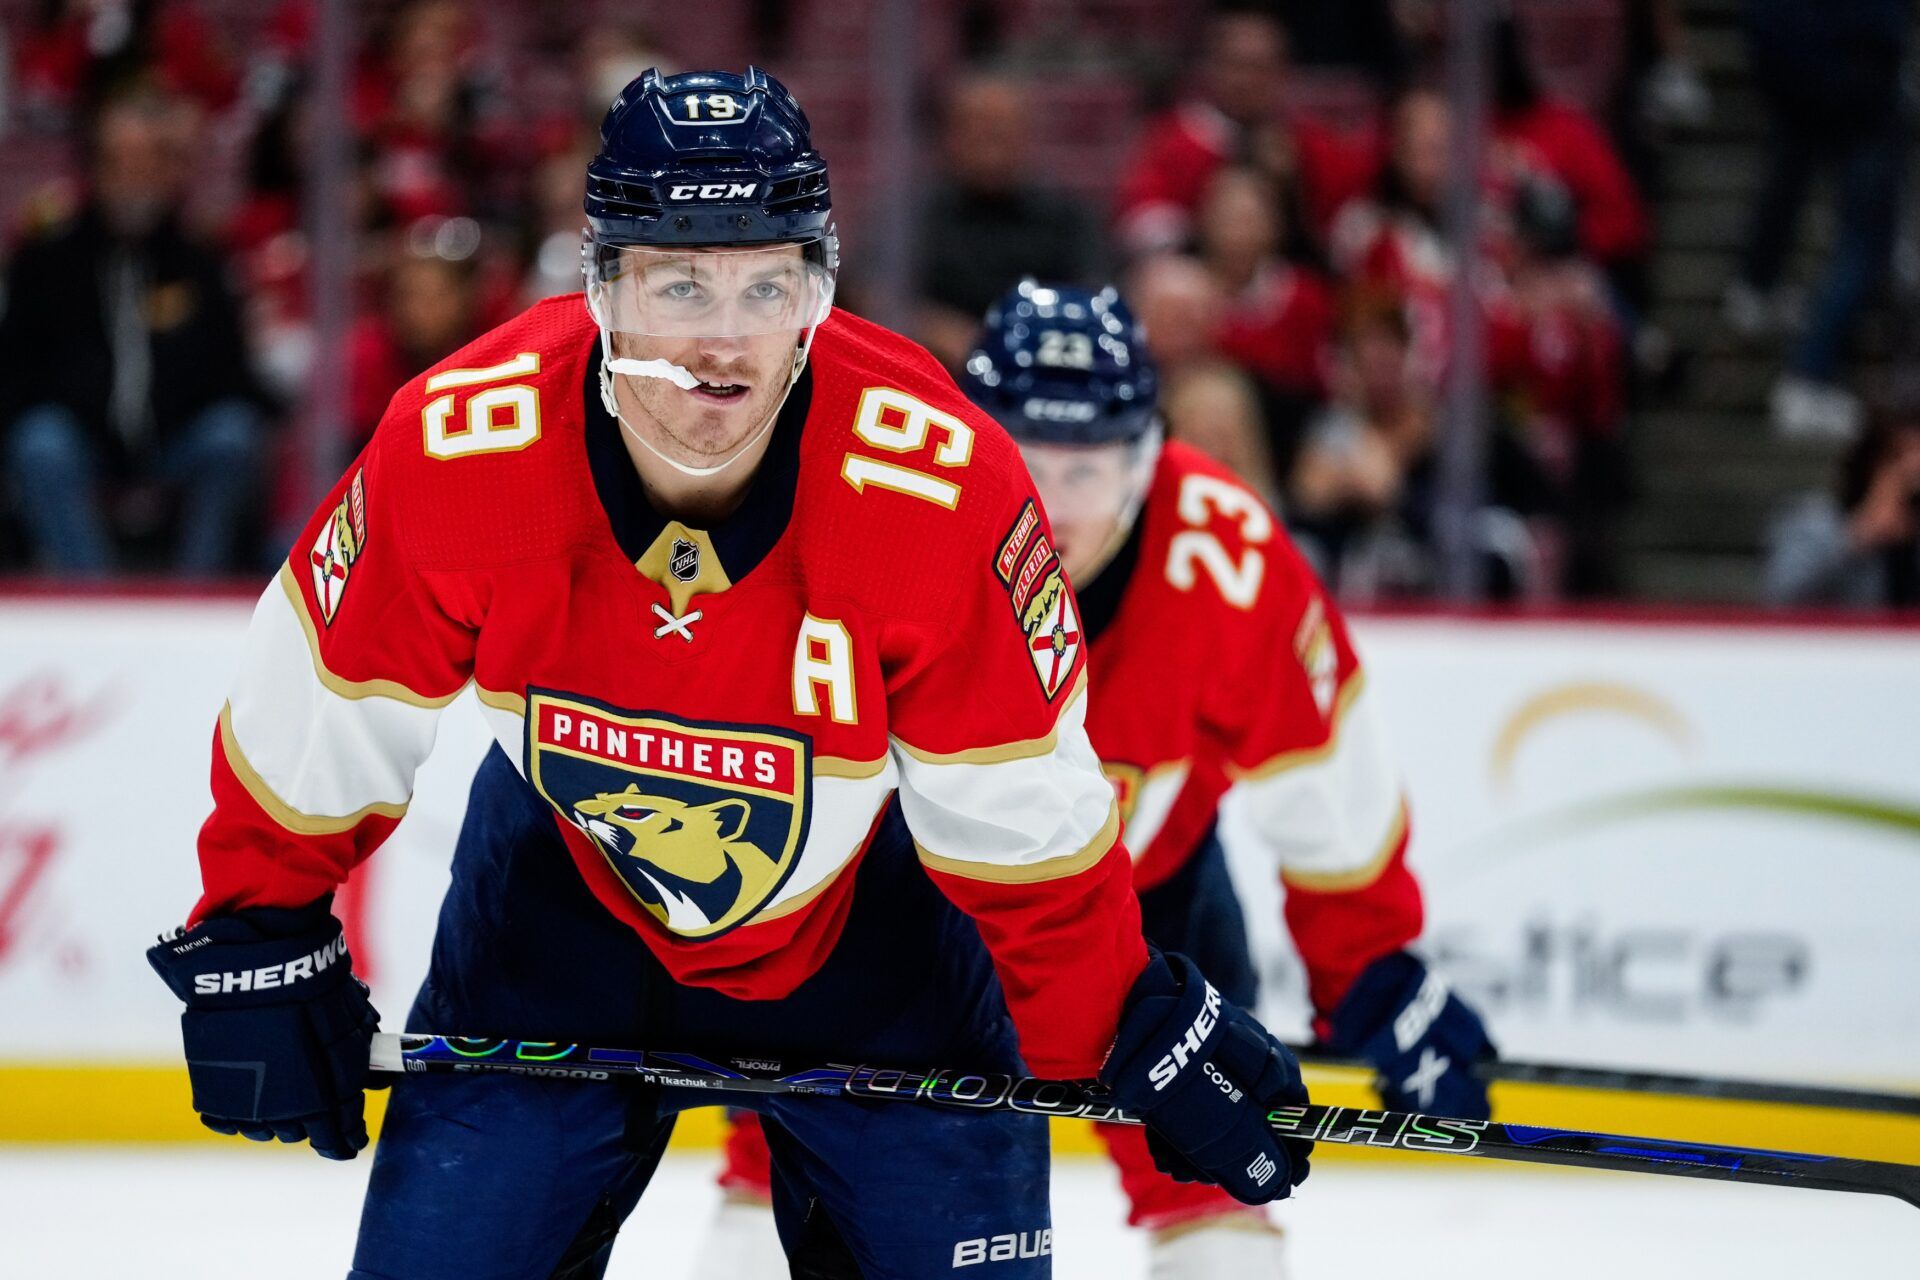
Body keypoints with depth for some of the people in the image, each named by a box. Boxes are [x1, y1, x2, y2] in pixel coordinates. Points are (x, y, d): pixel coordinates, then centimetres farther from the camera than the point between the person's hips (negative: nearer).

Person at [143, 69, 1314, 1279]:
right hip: (563, 887, 1)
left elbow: (1029, 816, -17)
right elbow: (313, 719, -11)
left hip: (864, 903, -1)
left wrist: (1138, 1039, -13)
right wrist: (257, 947, -4)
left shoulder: (944, 485, -31)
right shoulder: (454, 451, -28)